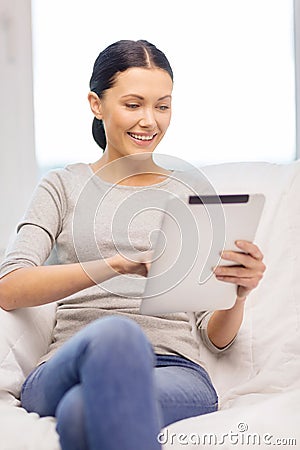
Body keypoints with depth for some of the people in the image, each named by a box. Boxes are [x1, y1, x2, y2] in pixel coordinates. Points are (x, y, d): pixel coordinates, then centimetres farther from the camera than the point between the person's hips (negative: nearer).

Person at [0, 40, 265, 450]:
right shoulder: (63, 187, 17)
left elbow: (218, 337, 15)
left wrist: (239, 292, -10)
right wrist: (119, 264, -17)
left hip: (174, 371, -1)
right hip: (69, 366, 1)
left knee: (82, 413, -39)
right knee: (116, 333, -38)